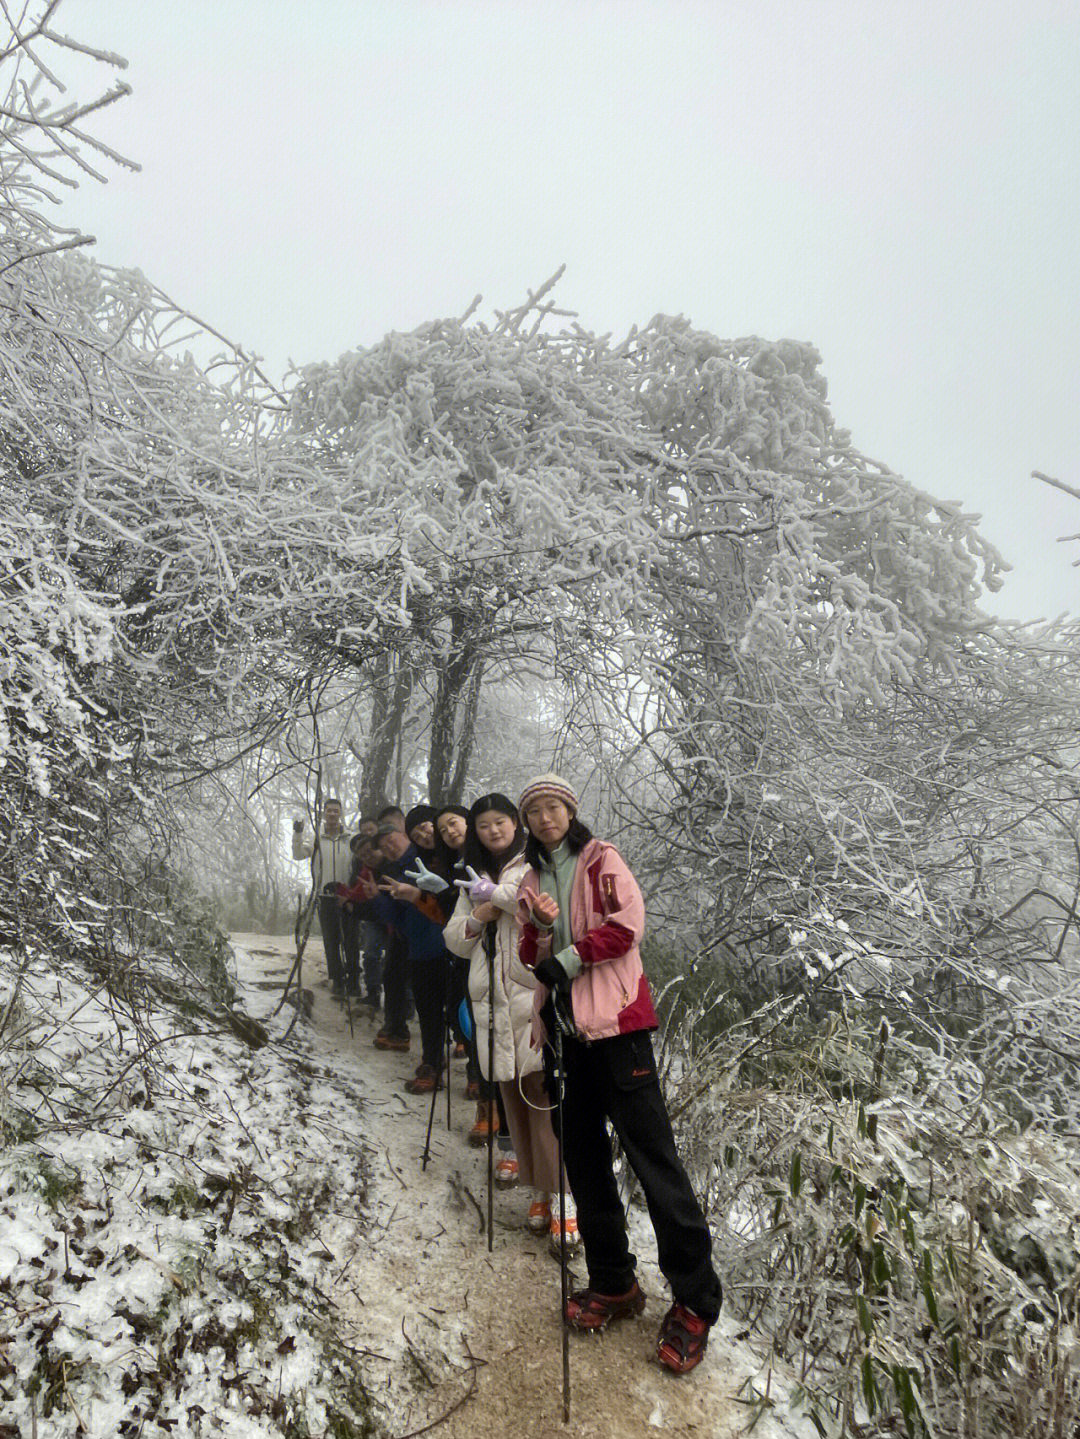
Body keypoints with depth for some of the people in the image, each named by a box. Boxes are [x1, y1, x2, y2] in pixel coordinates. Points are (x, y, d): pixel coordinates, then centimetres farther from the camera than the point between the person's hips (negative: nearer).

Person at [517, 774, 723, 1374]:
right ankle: (614, 1284, 26)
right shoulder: (532, 878, 16)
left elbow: (628, 921, -13)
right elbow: (535, 955, 16)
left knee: (651, 1153, -5)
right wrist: (538, 923, -6)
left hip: (615, 1019, -6)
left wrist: (568, 958, -12)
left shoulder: (600, 859, -1)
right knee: (584, 1155, 11)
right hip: (565, 1025, 7)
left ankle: (695, 1302, 4)